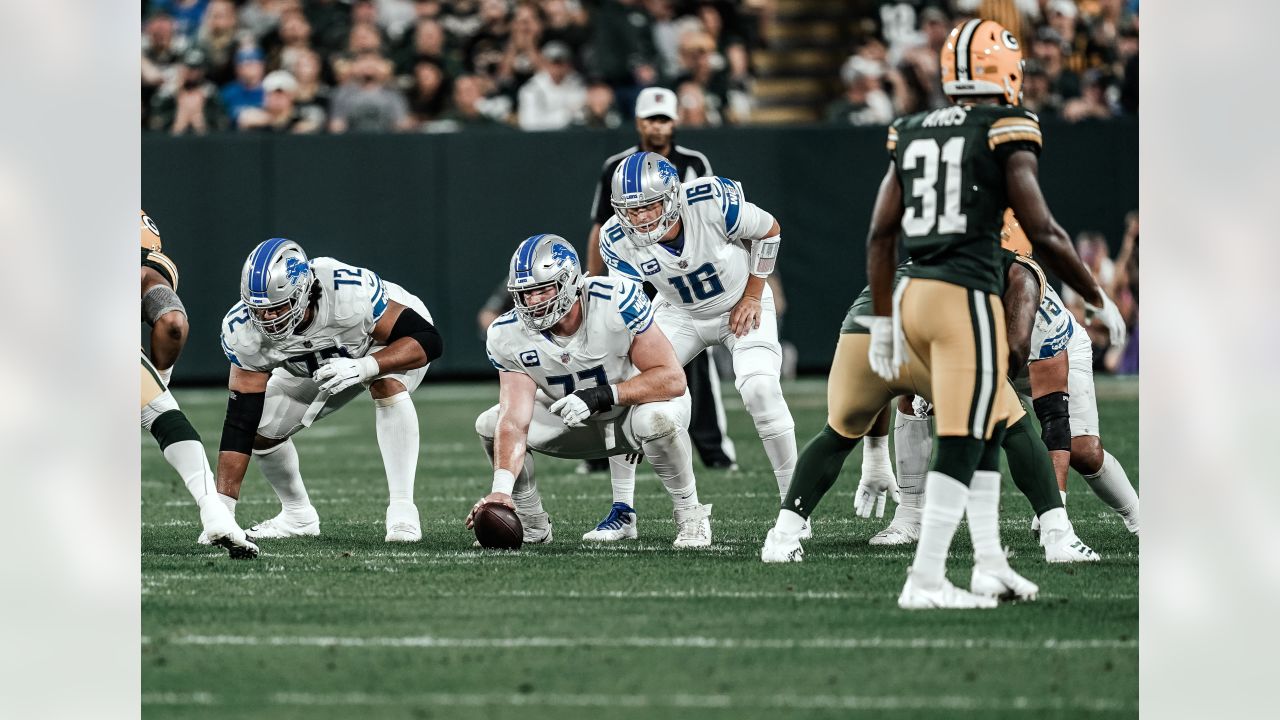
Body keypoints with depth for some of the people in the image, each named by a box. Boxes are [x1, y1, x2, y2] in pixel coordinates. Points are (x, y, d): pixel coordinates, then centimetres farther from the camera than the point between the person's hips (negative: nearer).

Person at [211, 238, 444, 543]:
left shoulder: (351, 293, -43)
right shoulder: (243, 330, -30)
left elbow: (428, 341, -35)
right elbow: (240, 420, -26)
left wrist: (363, 367, -52)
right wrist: (222, 506, -32)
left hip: (394, 340, -4)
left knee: (387, 384, -35)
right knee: (261, 432, -6)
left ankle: (402, 510, -31)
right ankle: (298, 516, 21)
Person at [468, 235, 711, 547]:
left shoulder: (616, 302, -32)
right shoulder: (508, 337, -21)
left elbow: (673, 379, -29)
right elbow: (514, 423, -27)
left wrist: (602, 395, -40)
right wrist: (501, 489, -43)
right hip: (578, 424, 4)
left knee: (657, 418, -38)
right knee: (490, 425, -12)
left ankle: (691, 517, -14)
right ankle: (532, 523, 8)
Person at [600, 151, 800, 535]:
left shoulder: (712, 202, -33)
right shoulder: (618, 240, -24)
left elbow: (769, 230, -13)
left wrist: (752, 296, -11)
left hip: (741, 306, -3)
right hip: (681, 313, 3)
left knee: (760, 388, -27)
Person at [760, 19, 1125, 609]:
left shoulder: (911, 134, 12)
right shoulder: (1007, 134, -5)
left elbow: (880, 235, 11)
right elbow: (1044, 235, -8)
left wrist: (883, 321, 17)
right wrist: (1098, 301, 5)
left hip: (911, 293, 7)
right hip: (966, 297, -7)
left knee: (987, 431, 17)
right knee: (962, 444, -4)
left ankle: (989, 565, 15)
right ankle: (925, 580, -9)